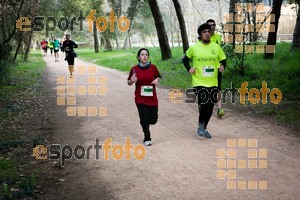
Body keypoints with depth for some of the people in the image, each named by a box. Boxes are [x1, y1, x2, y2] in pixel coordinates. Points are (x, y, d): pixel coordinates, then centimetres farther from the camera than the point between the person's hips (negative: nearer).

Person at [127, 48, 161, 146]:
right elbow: (129, 83, 7)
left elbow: (158, 77, 15)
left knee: (153, 120, 0)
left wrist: (157, 80, -8)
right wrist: (132, 80, -16)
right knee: (144, 119, -7)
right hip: (140, 98, -1)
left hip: (152, 98, 1)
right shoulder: (134, 69, -4)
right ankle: (147, 139, 16)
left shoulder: (153, 67, -2)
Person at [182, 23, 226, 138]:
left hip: (213, 83, 3)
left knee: (210, 107, 9)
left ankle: (204, 128, 29)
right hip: (199, 82, -3)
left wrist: (222, 66, -9)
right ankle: (200, 126, 9)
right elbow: (185, 58, 12)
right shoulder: (194, 48, -3)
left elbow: (223, 60, 12)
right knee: (203, 105, -16)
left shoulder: (216, 47, 2)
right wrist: (189, 69, -3)